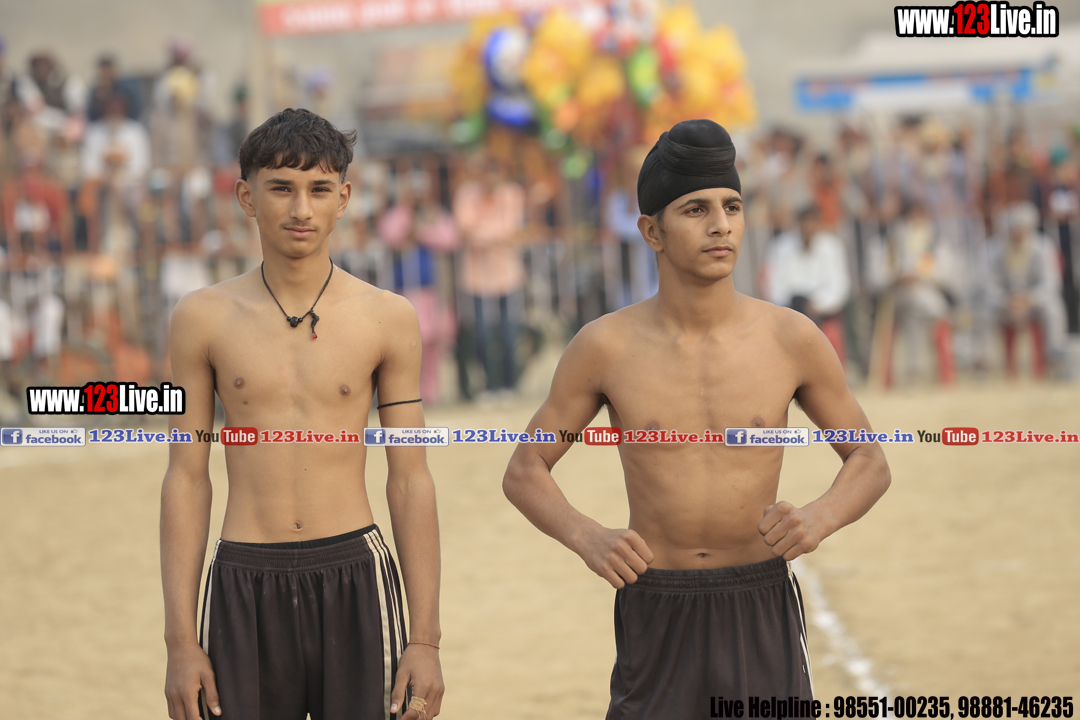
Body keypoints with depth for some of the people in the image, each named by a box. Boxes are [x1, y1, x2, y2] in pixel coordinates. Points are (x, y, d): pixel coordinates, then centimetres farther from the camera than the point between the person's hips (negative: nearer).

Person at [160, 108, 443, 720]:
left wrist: (426, 640, 0)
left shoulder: (388, 319, 3)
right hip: (245, 585, 0)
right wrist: (180, 641, 1)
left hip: (355, 579, 0)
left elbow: (410, 481, 5)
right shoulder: (203, 319, 4)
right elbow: (186, 479, 6)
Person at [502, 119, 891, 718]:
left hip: (762, 614, 1)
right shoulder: (605, 348, -5)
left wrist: (821, 518, -14)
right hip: (657, 618, 0)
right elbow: (524, 474, 4)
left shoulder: (791, 340, -3)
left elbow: (869, 462, 9)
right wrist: (588, 539, -16)